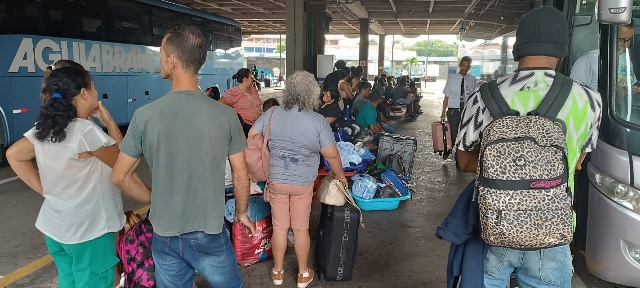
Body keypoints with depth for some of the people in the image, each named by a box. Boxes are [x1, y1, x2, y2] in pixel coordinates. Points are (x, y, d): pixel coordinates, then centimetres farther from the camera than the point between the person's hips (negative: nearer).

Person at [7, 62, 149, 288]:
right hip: (89, 231, -7)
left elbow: (13, 155, 13)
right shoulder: (87, 132, -23)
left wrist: (44, 189, 9)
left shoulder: (43, 129, -1)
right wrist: (109, 122, -7)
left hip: (54, 227, 8)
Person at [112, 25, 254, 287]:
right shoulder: (226, 115, -14)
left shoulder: (145, 115, -12)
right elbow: (241, 175, -5)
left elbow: (119, 177, -2)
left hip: (164, 236, 1)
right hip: (209, 234, -1)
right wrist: (241, 212, 13)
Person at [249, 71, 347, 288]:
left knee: (279, 226, 14)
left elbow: (251, 136, 2)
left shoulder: (272, 113, -5)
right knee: (301, 228, 12)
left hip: (276, 180, 2)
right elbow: (332, 155, -11)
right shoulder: (318, 121, -14)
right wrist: (340, 176, 6)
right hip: (303, 182, -2)